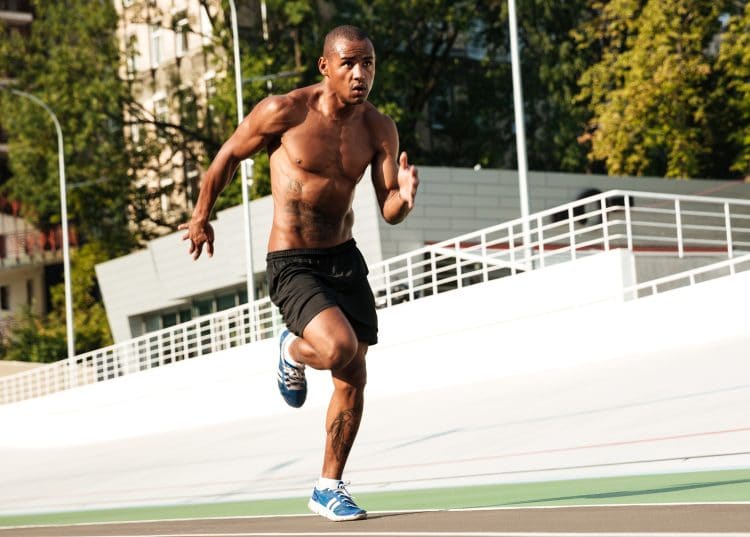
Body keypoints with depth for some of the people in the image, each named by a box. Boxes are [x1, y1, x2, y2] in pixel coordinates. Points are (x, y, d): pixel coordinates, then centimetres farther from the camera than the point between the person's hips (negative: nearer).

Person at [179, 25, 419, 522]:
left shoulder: (379, 129, -3)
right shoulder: (284, 112, -15)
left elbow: (389, 211, -4)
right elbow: (228, 156, 1)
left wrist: (404, 197, -28)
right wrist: (202, 217, 11)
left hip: (346, 259, 5)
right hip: (292, 264, -5)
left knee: (354, 378, 6)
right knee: (339, 348, -27)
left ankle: (329, 487, 24)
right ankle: (293, 351, 11)